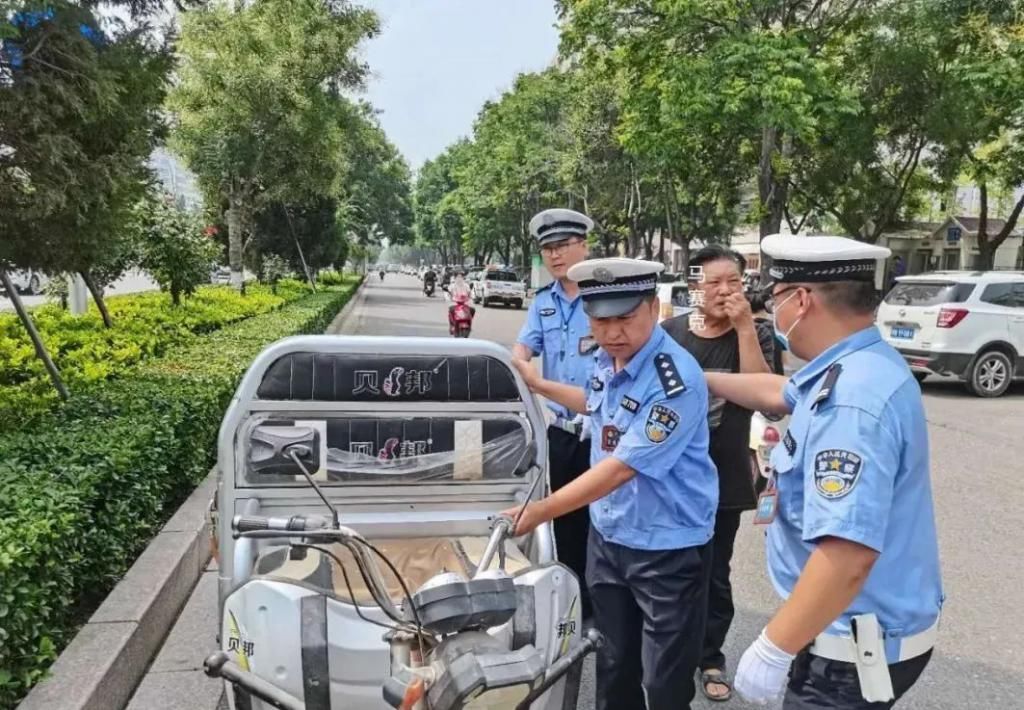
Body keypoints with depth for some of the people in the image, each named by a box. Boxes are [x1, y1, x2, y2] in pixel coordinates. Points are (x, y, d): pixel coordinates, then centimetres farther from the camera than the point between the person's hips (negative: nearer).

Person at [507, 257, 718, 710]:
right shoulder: (605, 359, -1)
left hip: (668, 549, -7)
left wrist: (540, 511, -28)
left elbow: (623, 466, -29)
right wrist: (539, 385, 20)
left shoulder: (675, 381, -28)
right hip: (607, 536, 8)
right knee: (613, 665, 24)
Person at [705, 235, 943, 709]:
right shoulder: (855, 370, 3)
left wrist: (772, 651, -28)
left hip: (859, 646, -9)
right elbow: (778, 392, 24)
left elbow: (848, 556, -37)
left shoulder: (850, 400, -31)